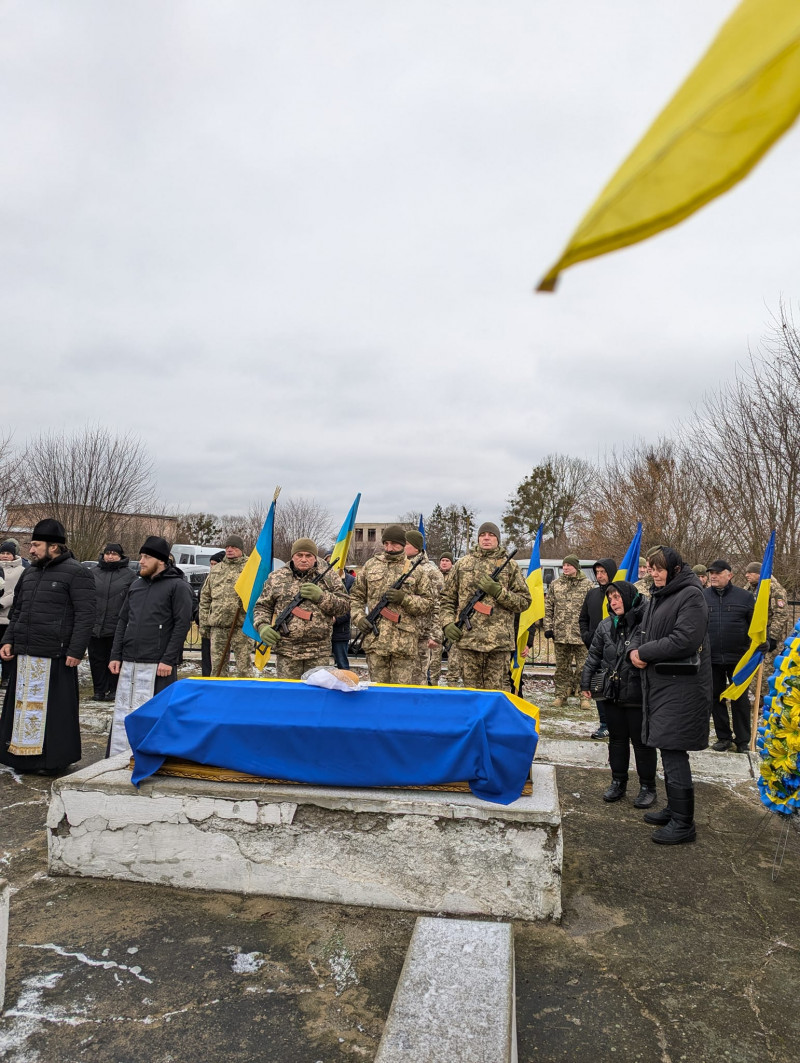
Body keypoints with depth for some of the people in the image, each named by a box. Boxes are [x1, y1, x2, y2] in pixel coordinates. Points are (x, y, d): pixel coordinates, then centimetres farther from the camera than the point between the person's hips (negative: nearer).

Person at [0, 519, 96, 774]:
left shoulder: (76, 573, -8)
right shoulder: (29, 573, 16)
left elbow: (85, 616, -13)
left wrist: (76, 651, -17)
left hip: (55, 657, -7)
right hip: (24, 655, 7)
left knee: (54, 708, 2)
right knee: (24, 705, 13)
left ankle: (54, 758, 13)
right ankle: (23, 754, 26)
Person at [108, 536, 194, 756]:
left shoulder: (178, 586, -5)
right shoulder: (136, 585, 16)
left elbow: (182, 625, -10)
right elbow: (123, 621, 19)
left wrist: (168, 660, -15)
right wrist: (116, 655, 11)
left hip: (157, 666, -6)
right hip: (128, 664, 7)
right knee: (122, 714, 10)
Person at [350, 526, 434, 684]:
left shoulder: (417, 570, 7)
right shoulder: (371, 565, 12)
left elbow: (428, 603, 6)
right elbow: (356, 596, 17)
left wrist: (404, 598, -10)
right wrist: (358, 617, 0)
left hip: (405, 641, -1)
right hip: (375, 639, 2)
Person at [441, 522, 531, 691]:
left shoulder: (510, 566, 8)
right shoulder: (462, 564, 13)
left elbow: (524, 601, 4)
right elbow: (447, 598, 16)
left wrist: (498, 591, -10)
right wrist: (447, 623, 0)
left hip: (499, 640, -2)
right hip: (468, 638, 2)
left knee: (497, 690, 0)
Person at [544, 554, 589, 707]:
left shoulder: (586, 584, 1)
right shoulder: (555, 584, 9)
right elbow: (548, 607, 11)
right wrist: (548, 627, 4)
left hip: (581, 633, -3)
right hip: (560, 634, 3)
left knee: (582, 666, 1)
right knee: (561, 667, 9)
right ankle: (561, 696, 18)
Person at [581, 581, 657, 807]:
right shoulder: (606, 626, 6)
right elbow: (594, 656, 10)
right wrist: (586, 683, 7)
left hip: (639, 694, -5)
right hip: (613, 694, 5)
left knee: (641, 741, 6)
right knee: (617, 739, 15)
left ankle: (647, 786, 21)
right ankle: (618, 782, 29)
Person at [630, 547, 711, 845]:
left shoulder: (691, 595, -13)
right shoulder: (658, 596, 15)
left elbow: (684, 640, -22)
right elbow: (644, 630, 19)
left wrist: (645, 652, -13)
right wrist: (635, 650, -3)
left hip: (680, 685, -9)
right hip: (658, 682, 9)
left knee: (674, 752, -5)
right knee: (667, 750, 16)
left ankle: (683, 823, 5)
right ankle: (674, 810, 28)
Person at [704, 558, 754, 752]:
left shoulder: (744, 596, 2)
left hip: (737, 658, -1)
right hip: (711, 658, 2)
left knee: (740, 699, 6)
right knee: (716, 698, 9)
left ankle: (743, 740, 17)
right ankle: (724, 737, 22)